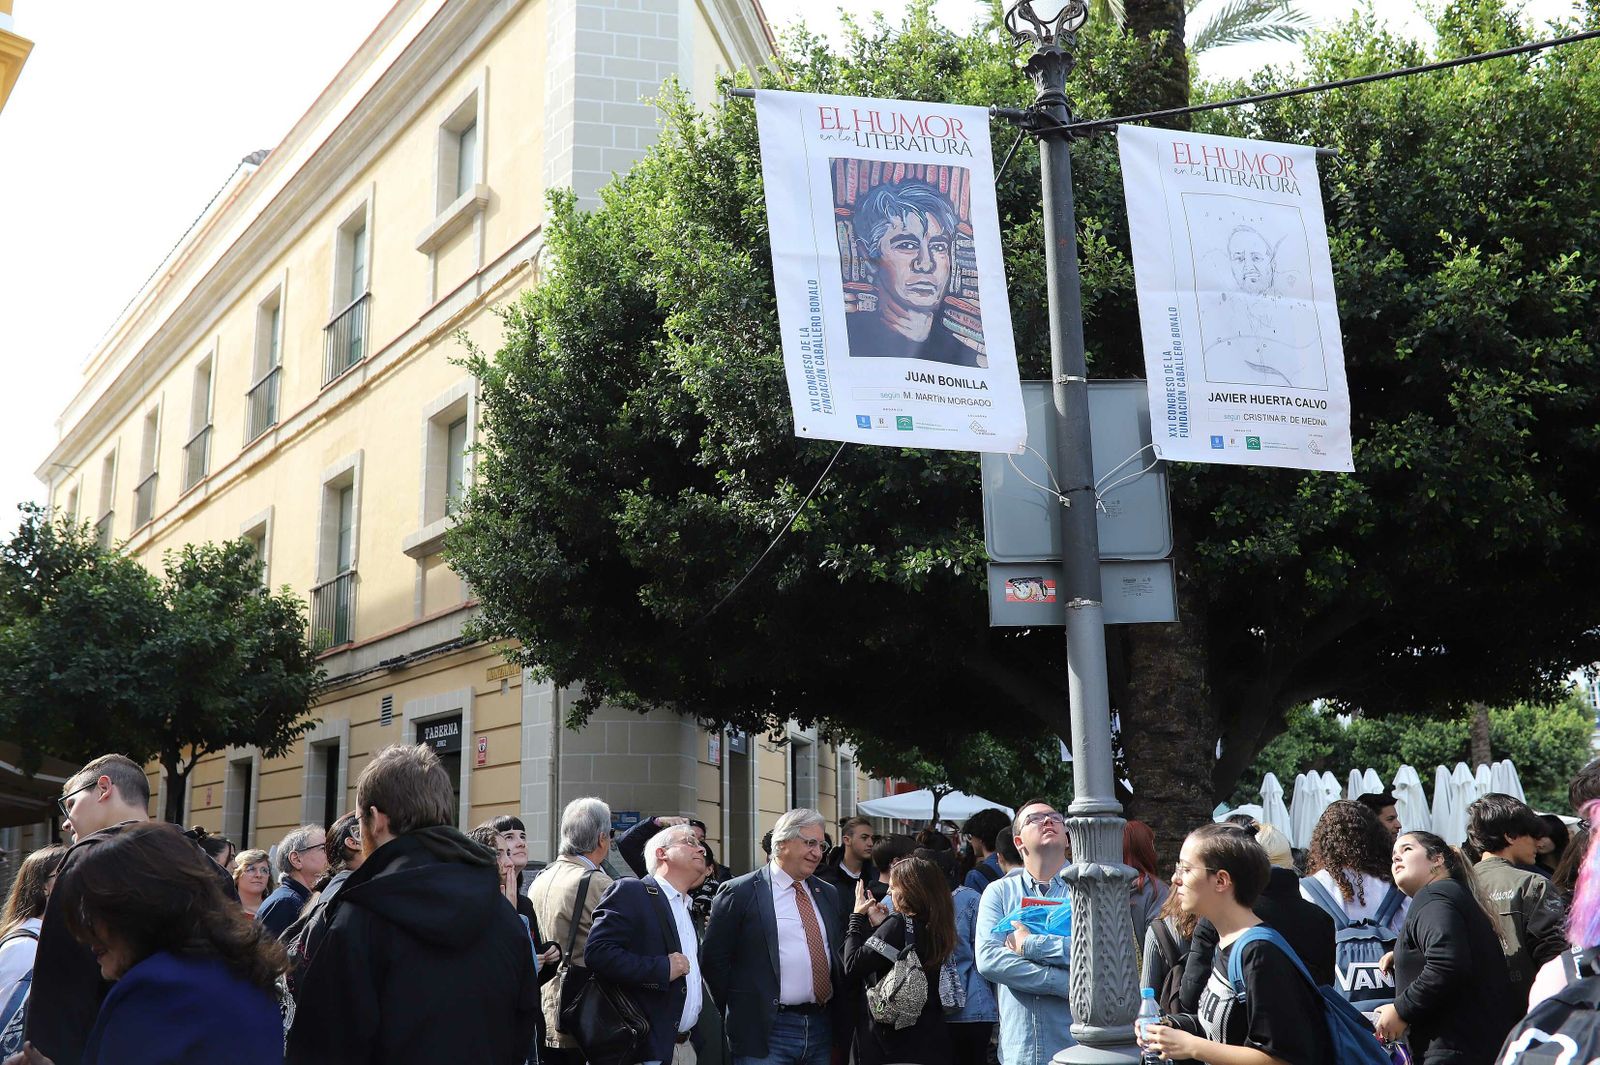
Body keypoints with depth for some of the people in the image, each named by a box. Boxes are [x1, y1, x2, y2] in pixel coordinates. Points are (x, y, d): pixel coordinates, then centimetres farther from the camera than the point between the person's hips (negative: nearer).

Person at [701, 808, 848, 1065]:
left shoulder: (829, 894, 13)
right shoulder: (740, 892, -5)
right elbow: (713, 958, -5)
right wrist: (739, 1012, -4)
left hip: (823, 1026, 5)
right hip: (765, 1032, -5)